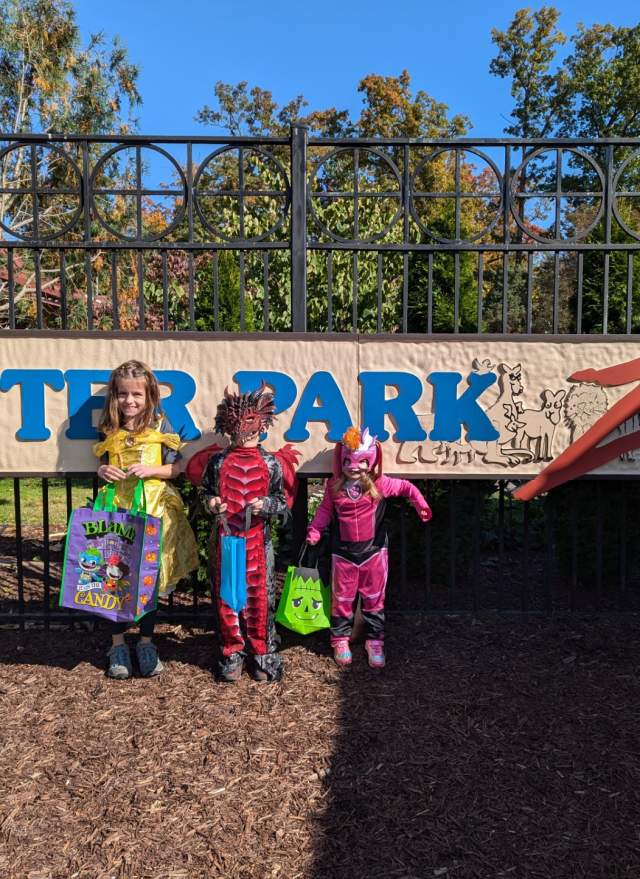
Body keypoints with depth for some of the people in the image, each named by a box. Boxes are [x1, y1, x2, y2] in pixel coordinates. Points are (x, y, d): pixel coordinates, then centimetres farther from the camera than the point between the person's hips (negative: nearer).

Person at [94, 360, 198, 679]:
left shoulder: (159, 426, -3)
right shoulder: (109, 431, 4)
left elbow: (176, 468, -1)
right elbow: (103, 466, 15)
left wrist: (150, 470, -17)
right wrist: (103, 472, -7)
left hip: (153, 509, -1)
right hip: (117, 509, 2)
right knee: (116, 576, 5)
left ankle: (146, 643, 23)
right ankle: (118, 644, 21)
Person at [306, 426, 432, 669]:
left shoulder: (379, 484, -9)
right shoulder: (334, 487, -5)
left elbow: (406, 487, 1)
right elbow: (325, 509, 6)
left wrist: (421, 504, -11)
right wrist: (314, 529, -5)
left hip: (373, 550, 0)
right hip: (343, 552, 0)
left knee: (374, 598, 11)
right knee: (342, 598, 11)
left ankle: (375, 641, 25)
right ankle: (340, 640, 27)